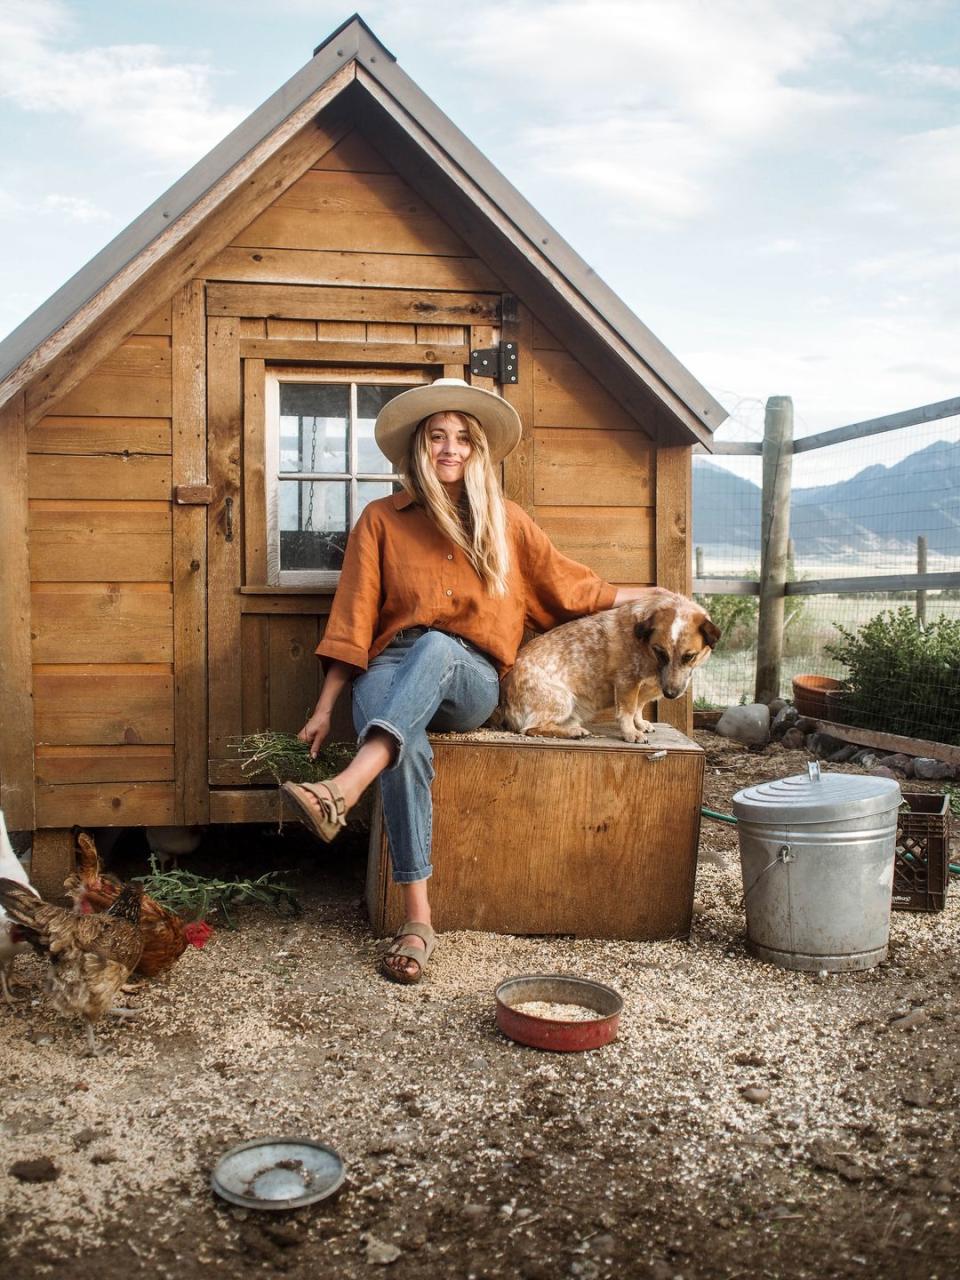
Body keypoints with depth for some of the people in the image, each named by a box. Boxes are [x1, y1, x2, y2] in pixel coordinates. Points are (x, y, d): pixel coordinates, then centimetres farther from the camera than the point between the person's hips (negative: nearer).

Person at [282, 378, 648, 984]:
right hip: (393, 670, 0)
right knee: (408, 750, -36)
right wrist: (325, 709, 0)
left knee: (436, 645, -37)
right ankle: (418, 922, -36)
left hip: (469, 682, 0)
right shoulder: (382, 520, 7)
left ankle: (344, 791, -55)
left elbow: (569, 586, 23)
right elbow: (354, 620, 4)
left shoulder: (506, 522, 12)